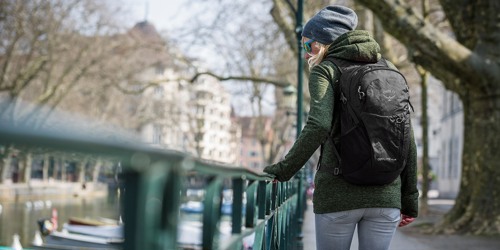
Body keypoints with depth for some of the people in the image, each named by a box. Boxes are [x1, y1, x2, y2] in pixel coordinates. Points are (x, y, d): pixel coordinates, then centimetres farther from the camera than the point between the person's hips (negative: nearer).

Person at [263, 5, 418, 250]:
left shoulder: (326, 71, -1)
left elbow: (318, 127, -20)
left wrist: (283, 170, -12)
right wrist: (409, 200, 14)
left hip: (338, 195, -4)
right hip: (386, 194, 4)